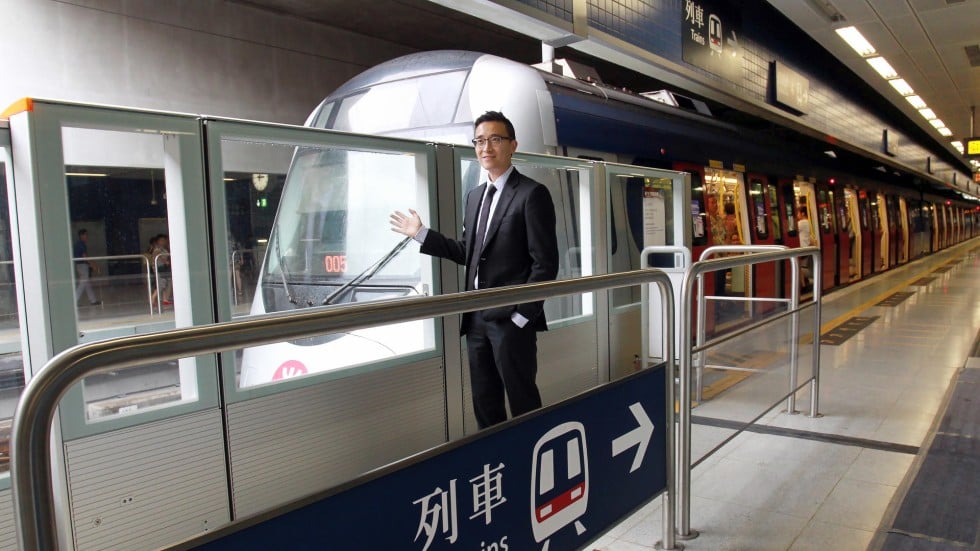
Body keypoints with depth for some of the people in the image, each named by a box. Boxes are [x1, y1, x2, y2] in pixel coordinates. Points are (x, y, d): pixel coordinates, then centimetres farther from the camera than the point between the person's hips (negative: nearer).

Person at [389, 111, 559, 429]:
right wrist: (420, 234, 11)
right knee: (484, 402, 15)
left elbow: (545, 263, -12)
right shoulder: (475, 195, 14)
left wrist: (522, 314, -15)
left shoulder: (531, 194, -8)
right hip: (477, 318, 7)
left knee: (521, 401, 3)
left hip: (511, 319, -7)